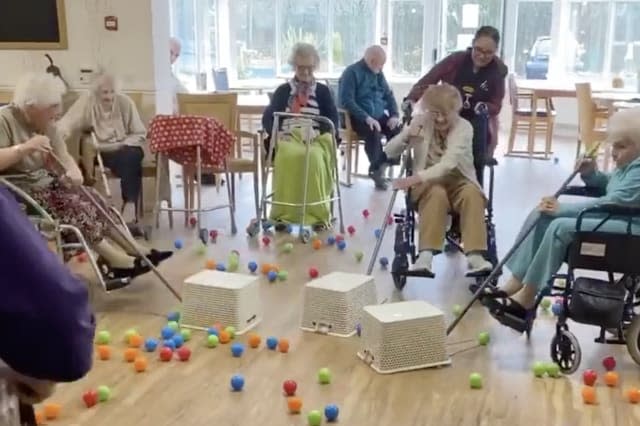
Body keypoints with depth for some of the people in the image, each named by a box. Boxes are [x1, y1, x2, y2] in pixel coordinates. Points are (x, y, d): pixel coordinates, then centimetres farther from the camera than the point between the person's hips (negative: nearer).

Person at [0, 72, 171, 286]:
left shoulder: (45, 124, 6)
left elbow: (64, 157, 0)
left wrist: (74, 171, -22)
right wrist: (27, 147, -35)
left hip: (47, 184, 8)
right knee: (75, 206, -23)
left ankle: (135, 251, -7)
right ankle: (117, 259, -20)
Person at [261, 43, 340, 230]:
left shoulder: (323, 91, 18)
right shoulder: (283, 91, 19)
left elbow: (333, 121, 7)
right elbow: (267, 118, 10)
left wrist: (316, 132, -13)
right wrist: (277, 133, -11)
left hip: (316, 139, 0)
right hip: (287, 138, 0)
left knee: (314, 157, -37)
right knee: (288, 156, -36)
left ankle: (318, 213, -31)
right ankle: (283, 213, -34)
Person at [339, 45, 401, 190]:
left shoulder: (378, 73, 12)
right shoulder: (352, 72, -10)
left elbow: (388, 95, 15)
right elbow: (347, 101, -19)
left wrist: (394, 115, -3)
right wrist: (367, 118, -28)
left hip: (378, 115, 6)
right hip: (358, 117, -6)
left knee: (398, 130, -21)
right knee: (373, 133, -36)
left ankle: (382, 166, -8)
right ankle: (376, 169, -15)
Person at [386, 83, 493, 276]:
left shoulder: (464, 127, -12)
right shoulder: (420, 123, -2)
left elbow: (448, 164, -27)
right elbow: (389, 152, -3)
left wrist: (415, 178, -40)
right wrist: (407, 135, -23)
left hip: (458, 180, 0)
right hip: (430, 182, 0)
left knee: (472, 194, -34)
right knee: (437, 194, -35)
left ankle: (475, 255, -38)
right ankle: (426, 255, -43)